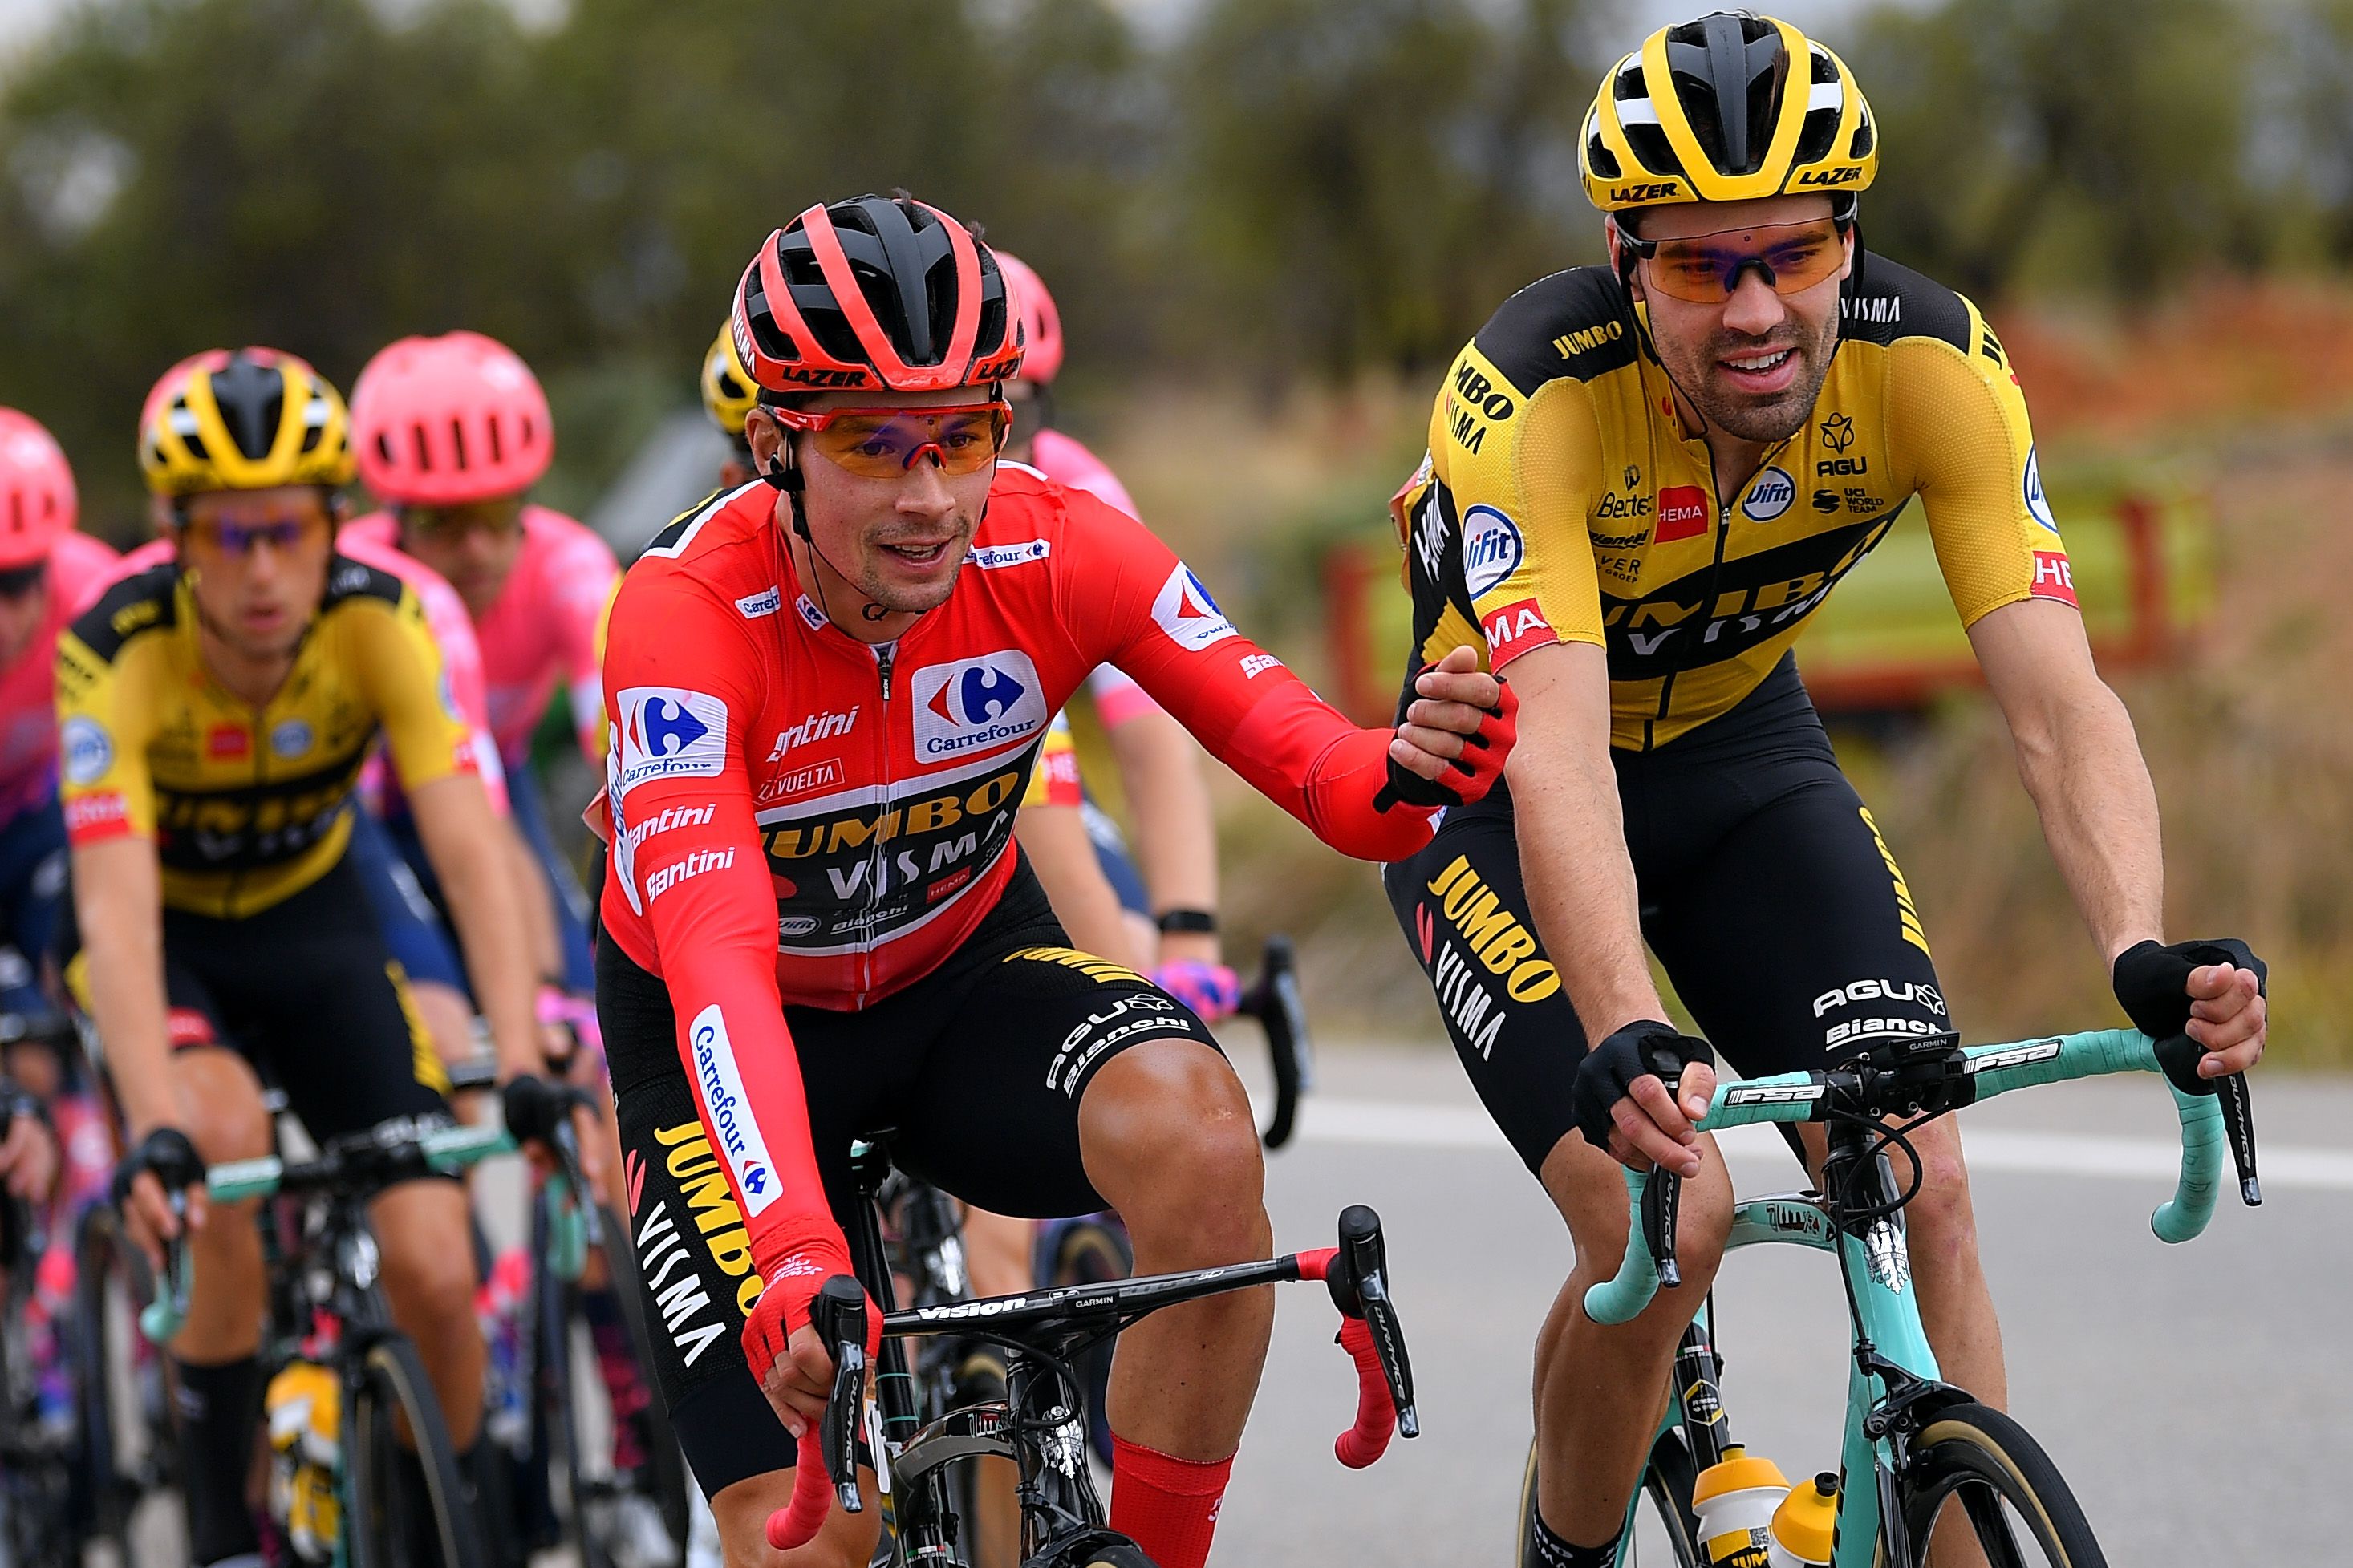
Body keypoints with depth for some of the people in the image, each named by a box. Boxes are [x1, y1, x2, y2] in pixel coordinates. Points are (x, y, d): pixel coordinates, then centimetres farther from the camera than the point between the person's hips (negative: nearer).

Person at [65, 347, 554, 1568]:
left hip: (311, 921, 2)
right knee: (227, 1140, -33)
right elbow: (118, 916, -39)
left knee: (434, 1271, -13)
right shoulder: (117, 655, -31)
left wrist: (522, 1070, -46)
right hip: (163, 933, -2)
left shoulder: (379, 624, -26)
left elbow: (469, 857, -32)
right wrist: (154, 1132, -52)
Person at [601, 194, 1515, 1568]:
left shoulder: (1057, 552, -21)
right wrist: (793, 1258, -58)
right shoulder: (690, 612, -31)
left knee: (1196, 1135, -33)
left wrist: (1405, 776, -52)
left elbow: (1311, 762, -26)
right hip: (733, 1031, -2)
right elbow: (717, 956, -43)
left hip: (964, 966, 2)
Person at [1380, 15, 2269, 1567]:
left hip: (1742, 753, 4)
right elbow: (1560, 761, -44)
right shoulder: (1531, 397, -34)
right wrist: (1625, 1039, -60)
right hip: (1496, 792, -3)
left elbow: (2058, 701, -30)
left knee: (1924, 1183, -15)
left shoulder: (1930, 362, -24)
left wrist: (2146, 954, -48)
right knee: (1664, 1218, -21)